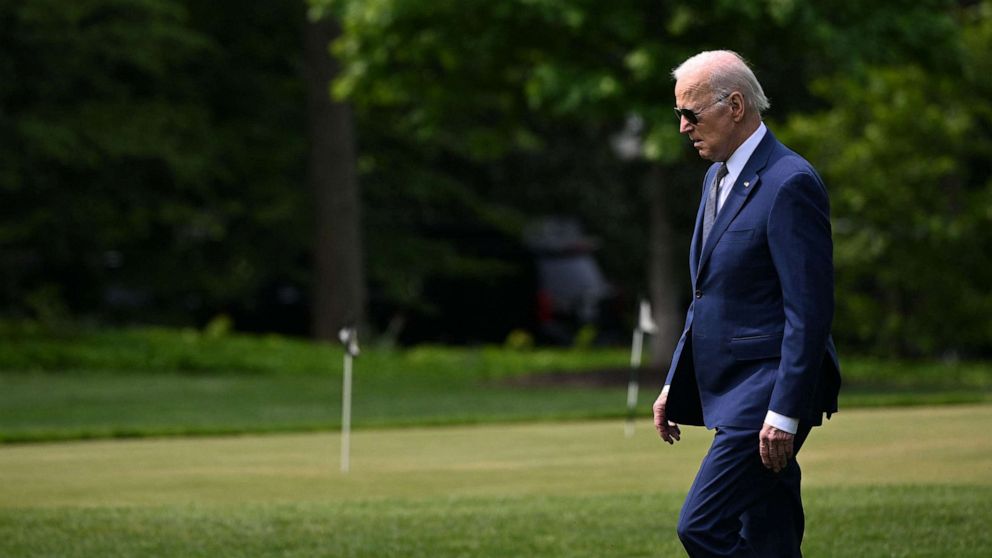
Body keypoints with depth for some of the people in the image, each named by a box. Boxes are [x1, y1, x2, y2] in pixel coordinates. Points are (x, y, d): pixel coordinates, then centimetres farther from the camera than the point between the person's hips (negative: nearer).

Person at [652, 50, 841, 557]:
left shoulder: (789, 184, -15)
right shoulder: (718, 177, 15)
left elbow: (810, 311, -19)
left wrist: (785, 412, -22)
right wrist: (675, 384, 18)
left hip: (767, 395, -10)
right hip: (734, 398, 10)